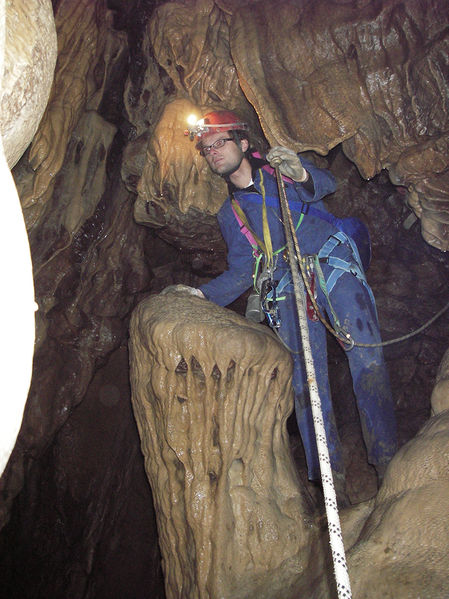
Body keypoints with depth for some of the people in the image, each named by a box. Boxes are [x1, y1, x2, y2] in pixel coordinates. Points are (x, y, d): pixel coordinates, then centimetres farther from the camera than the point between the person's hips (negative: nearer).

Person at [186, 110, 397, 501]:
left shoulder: (279, 167, 16)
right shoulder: (230, 215, 22)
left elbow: (325, 184, -4)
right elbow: (241, 273, 18)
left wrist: (301, 174, -27)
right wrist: (201, 295, 4)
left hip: (334, 266, -2)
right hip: (290, 289, 2)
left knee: (368, 359, -16)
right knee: (307, 379, -11)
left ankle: (387, 461, -9)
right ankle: (331, 478, -6)